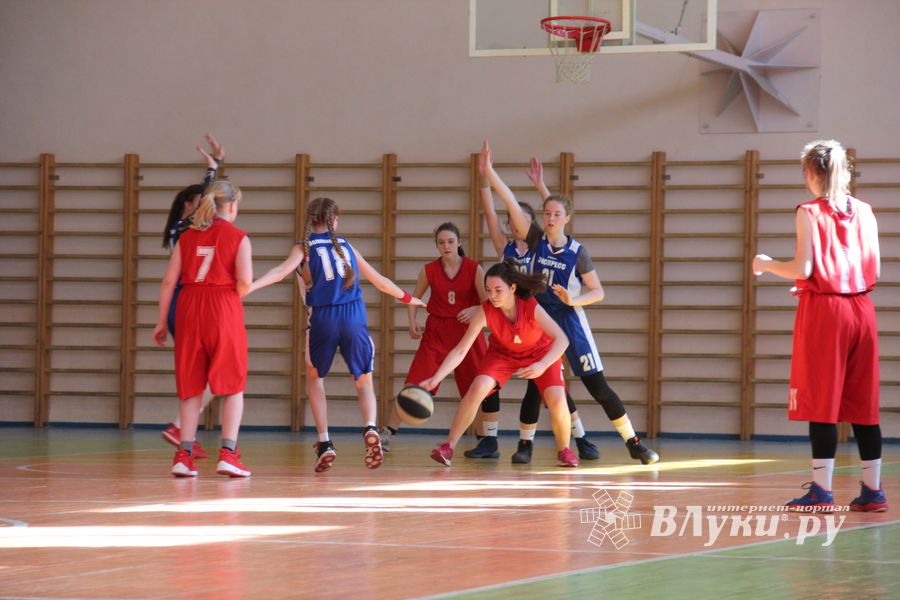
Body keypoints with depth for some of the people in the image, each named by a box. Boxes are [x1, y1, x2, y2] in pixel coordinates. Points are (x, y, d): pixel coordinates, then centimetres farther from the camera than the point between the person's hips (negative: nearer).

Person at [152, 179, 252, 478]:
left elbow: (169, 281, 4)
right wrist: (234, 296, 10)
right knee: (233, 385, 5)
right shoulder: (238, 237, 0)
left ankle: (184, 454, 6)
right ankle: (228, 453, -4)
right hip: (224, 309, -3)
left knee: (191, 386, 10)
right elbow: (245, 282, -12)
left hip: (190, 310, 3)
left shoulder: (187, 237, 10)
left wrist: (161, 322, 8)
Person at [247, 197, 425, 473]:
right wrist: (407, 298, 37)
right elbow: (379, 280, 22)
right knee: (364, 381, 14)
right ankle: (370, 428, -17)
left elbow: (282, 271, -13)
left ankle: (324, 443, 8)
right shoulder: (346, 246, 16)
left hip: (323, 318, -2)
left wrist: (249, 286, -23)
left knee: (314, 378, 20)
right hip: (354, 318, 2)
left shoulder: (304, 247, 6)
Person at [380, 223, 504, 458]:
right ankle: (387, 434, 3)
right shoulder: (429, 270, -2)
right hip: (436, 331, 0)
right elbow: (414, 299, 11)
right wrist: (412, 322, -5)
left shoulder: (474, 269, -6)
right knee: (415, 384, -6)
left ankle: (490, 442, 6)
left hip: (466, 332, 0)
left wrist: (475, 310, -30)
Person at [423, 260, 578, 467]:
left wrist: (542, 366, -53)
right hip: (503, 352, 1)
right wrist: (435, 378, -42)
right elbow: (460, 351, -30)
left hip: (540, 351, -1)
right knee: (477, 388, -23)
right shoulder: (485, 312, -31)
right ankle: (448, 447, -12)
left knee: (557, 400, -19)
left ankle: (564, 450, 9)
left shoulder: (532, 307, -35)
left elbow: (561, 339, -37)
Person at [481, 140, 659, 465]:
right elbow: (511, 204, -11)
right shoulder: (536, 240, -2)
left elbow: (598, 292, -3)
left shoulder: (577, 251, -7)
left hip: (570, 321, -3)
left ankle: (634, 443, 0)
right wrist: (489, 171, -18)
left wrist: (573, 300, -22)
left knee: (597, 385, -5)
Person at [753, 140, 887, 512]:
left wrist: (766, 265, 5)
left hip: (823, 312, -5)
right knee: (863, 403, 8)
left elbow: (802, 269, -13)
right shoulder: (864, 212, 7)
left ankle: (822, 490, -5)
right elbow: (874, 271, 6)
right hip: (861, 309, 5)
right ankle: (872, 490, 9)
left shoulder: (809, 213, -6)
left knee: (821, 401, -2)